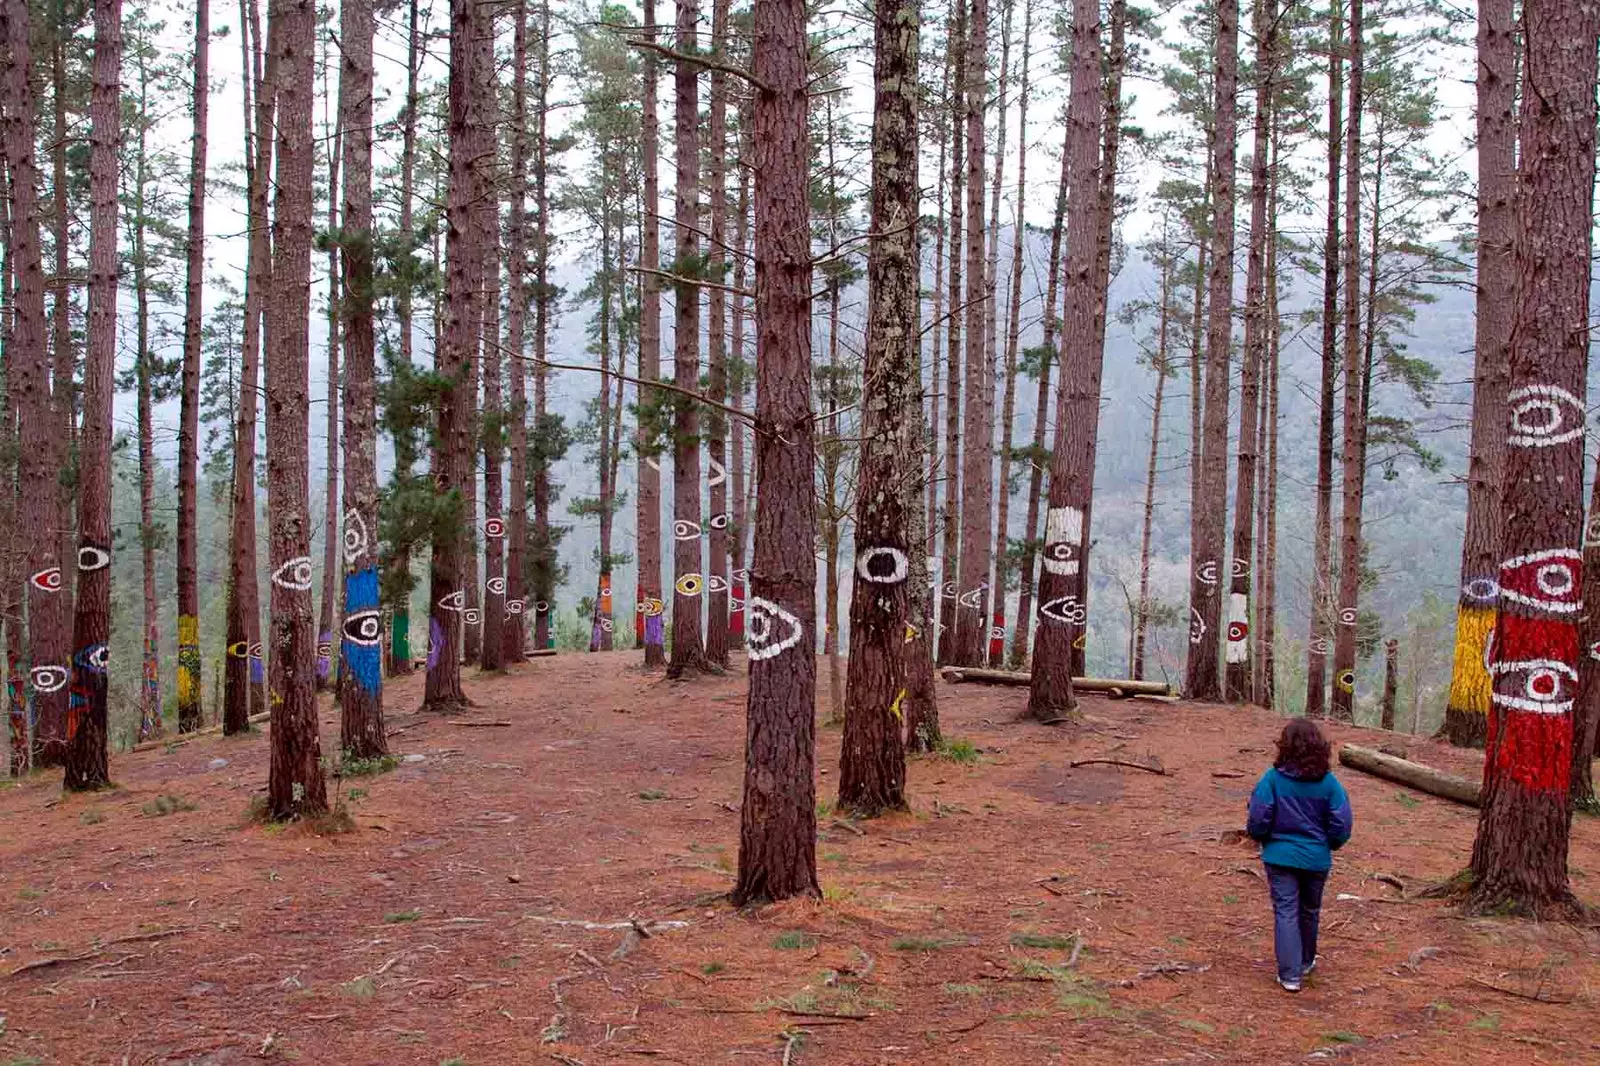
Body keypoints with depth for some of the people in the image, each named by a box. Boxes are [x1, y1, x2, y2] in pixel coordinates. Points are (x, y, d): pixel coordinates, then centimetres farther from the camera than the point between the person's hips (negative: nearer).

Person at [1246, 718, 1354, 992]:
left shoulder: (1273, 778, -15)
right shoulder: (1328, 782, -10)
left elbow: (1258, 818, -13)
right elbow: (1342, 825, -7)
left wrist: (1260, 838, 9)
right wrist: (1329, 844, 13)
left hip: (1280, 856, -2)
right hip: (1317, 858, 2)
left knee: (1285, 912, 4)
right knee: (1309, 911, 21)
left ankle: (1290, 974, 1)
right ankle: (1305, 962, 39)